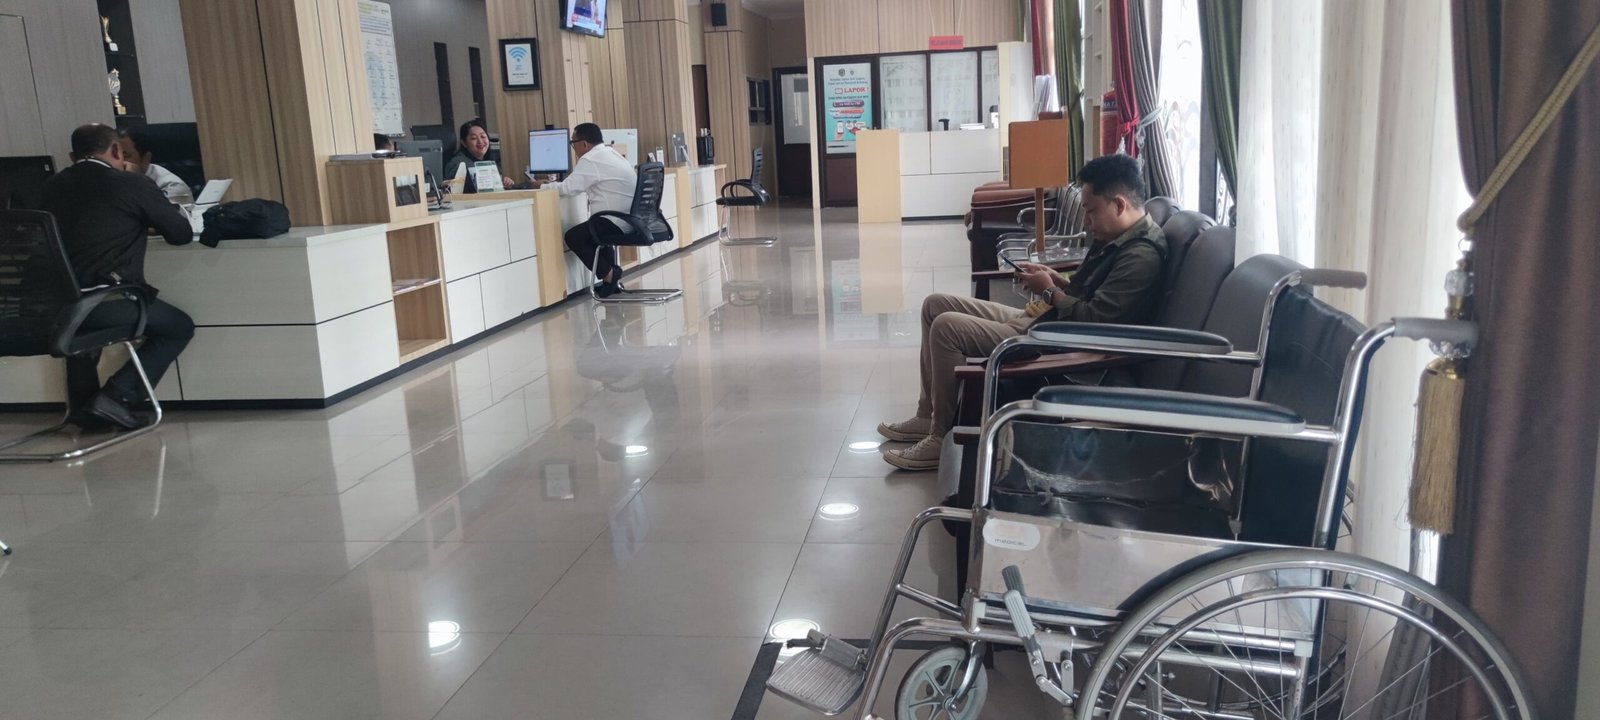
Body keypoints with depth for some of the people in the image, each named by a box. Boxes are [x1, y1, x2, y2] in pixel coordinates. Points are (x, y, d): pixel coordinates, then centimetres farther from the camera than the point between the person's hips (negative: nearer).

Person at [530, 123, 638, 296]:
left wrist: (543, 186, 4)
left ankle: (609, 274, 1)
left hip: (618, 222, -10)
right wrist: (552, 184, 18)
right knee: (594, 230, 29)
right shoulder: (610, 153, 18)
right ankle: (613, 277, 23)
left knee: (573, 237, 1)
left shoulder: (590, 159, -12)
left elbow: (568, 188, -12)